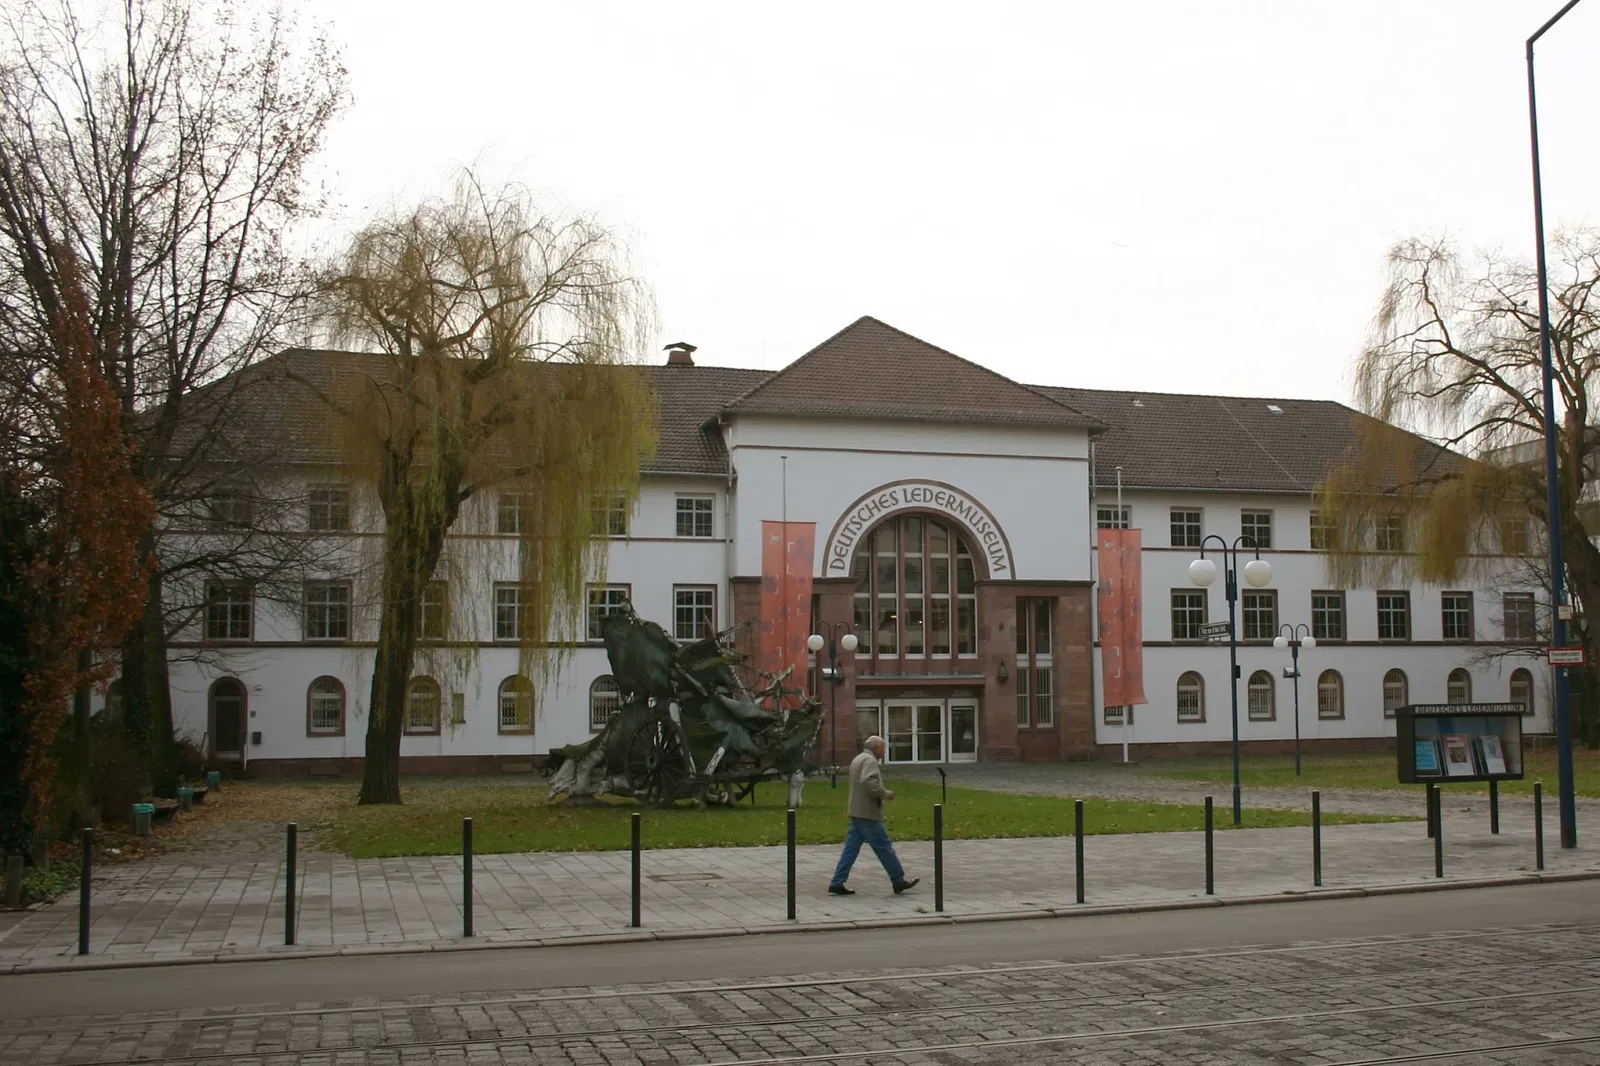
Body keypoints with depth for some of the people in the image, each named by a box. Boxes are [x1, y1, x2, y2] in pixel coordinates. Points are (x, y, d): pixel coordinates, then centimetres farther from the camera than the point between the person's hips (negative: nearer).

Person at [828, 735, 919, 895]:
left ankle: (837, 883, 5)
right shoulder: (870, 760, -13)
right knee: (884, 847, -1)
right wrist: (886, 794, -16)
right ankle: (898, 881, 7)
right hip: (868, 814, -10)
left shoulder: (858, 759, 19)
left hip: (856, 813, 10)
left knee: (851, 848, 8)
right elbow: (869, 782, -28)